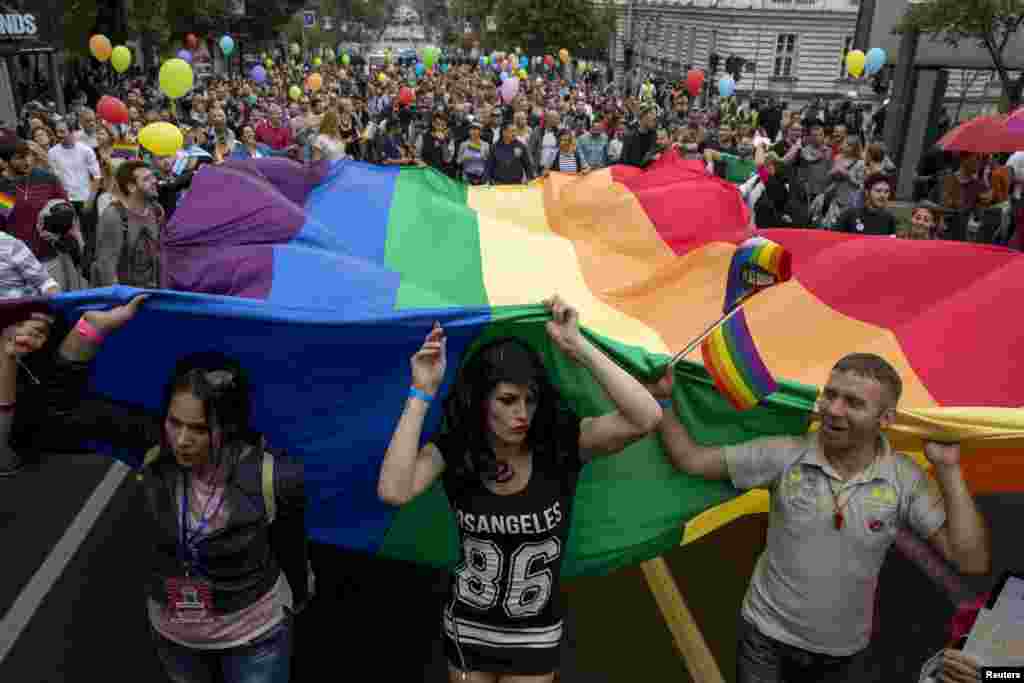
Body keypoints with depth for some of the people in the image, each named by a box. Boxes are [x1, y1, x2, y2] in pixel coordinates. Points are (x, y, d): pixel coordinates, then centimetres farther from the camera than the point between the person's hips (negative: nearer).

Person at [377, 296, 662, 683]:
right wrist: (423, 392, -31)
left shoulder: (561, 442, -19)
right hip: (466, 629, 1)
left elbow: (646, 418, -32)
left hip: (535, 637, -1)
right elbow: (393, 491, -32)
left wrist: (577, 346, -34)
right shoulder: (453, 448, -15)